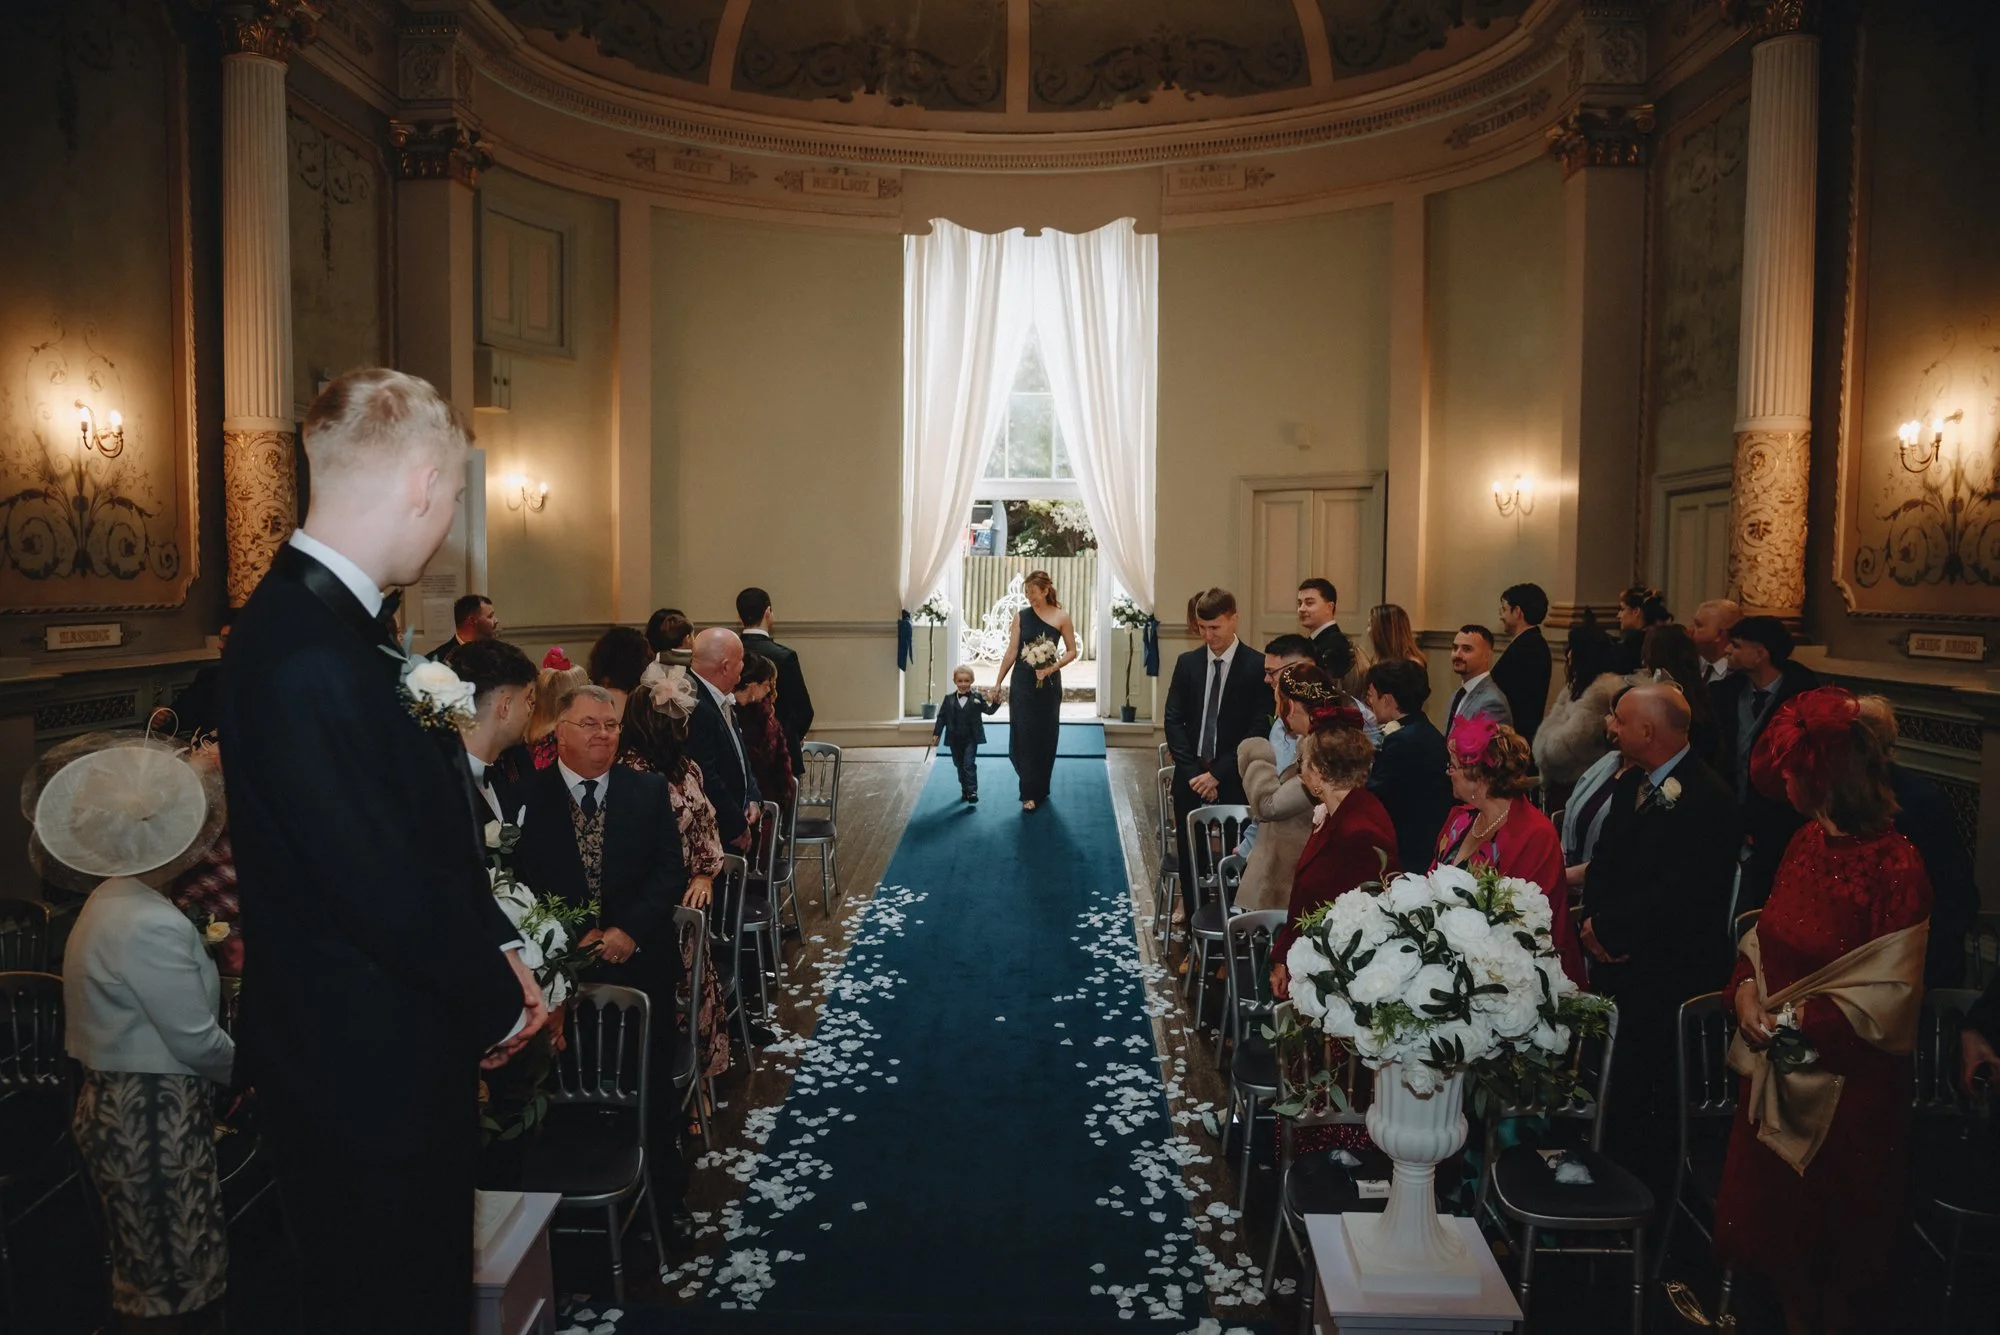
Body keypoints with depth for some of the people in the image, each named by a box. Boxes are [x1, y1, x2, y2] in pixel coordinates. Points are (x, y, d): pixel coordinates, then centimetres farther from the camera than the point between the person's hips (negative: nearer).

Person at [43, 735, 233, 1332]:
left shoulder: (114, 901, 8)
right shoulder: (151, 925, -24)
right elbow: (196, 1043, -17)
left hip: (117, 1106, 10)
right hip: (152, 1117, -10)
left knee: (148, 1276, 21)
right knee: (174, 1284, 3)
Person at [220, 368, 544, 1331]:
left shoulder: (337, 623, 5)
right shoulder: (307, 656, -27)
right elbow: (380, 885, -26)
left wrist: (496, 948, 3)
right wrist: (499, 999, -11)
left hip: (400, 1049, 9)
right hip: (364, 1070, -9)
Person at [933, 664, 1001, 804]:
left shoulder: (977, 697, -2)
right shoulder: (949, 699, 2)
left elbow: (988, 710, -6)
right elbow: (941, 717, 4)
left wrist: (995, 703, -26)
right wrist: (936, 733, -1)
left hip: (971, 738, -3)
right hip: (955, 740, 3)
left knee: (969, 764, -10)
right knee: (960, 766, 12)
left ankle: (972, 791, -10)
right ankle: (964, 791, 24)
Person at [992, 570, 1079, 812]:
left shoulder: (1061, 617, -5)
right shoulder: (1022, 616, -1)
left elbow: (1072, 651, 1)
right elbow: (1011, 652, 2)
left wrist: (1052, 668, -14)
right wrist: (998, 682, 2)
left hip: (1048, 683, -1)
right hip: (1022, 682, 1)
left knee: (1045, 736, 8)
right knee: (1023, 735, -1)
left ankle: (1040, 790, 23)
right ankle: (1029, 793, 8)